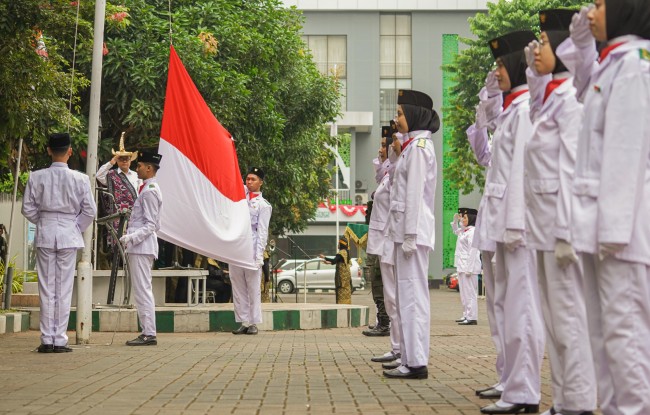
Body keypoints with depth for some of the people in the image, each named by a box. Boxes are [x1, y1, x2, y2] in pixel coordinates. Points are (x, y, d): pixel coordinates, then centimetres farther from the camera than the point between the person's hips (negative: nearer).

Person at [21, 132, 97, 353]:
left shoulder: (36, 177, -4)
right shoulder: (80, 179, -7)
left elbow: (28, 208, 0)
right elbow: (90, 210, -4)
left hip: (44, 235, 1)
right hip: (69, 235, -1)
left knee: (46, 288, 6)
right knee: (64, 289, 3)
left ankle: (47, 340, 7)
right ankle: (60, 340, 5)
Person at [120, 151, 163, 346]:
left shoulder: (149, 191, -13)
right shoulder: (150, 189, 18)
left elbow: (150, 225, -18)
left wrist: (131, 238, -25)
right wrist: (130, 237, 22)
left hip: (142, 247, -11)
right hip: (140, 247, 11)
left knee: (143, 290, -9)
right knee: (143, 291, 12)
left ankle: (149, 334, -7)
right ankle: (147, 332, 16)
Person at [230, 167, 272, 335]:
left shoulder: (263, 205, 0)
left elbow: (262, 232, -6)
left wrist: (259, 255, -13)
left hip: (251, 250, -5)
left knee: (253, 288, -1)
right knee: (238, 288, 5)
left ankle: (254, 323, 2)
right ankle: (243, 322, 10)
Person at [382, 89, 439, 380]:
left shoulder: (418, 146, -10)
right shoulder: (412, 145, 19)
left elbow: (415, 193, -16)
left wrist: (409, 236, -19)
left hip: (413, 229, -10)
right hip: (405, 228, 10)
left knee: (412, 293, -9)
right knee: (407, 294, 10)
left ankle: (416, 363, -7)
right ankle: (410, 358, 15)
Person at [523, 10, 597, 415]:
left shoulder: (571, 96, -10)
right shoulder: (547, 97, 16)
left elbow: (571, 168, -16)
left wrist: (565, 231, -19)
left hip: (561, 220, -9)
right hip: (545, 221, 9)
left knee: (569, 316, -5)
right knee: (555, 318, 11)